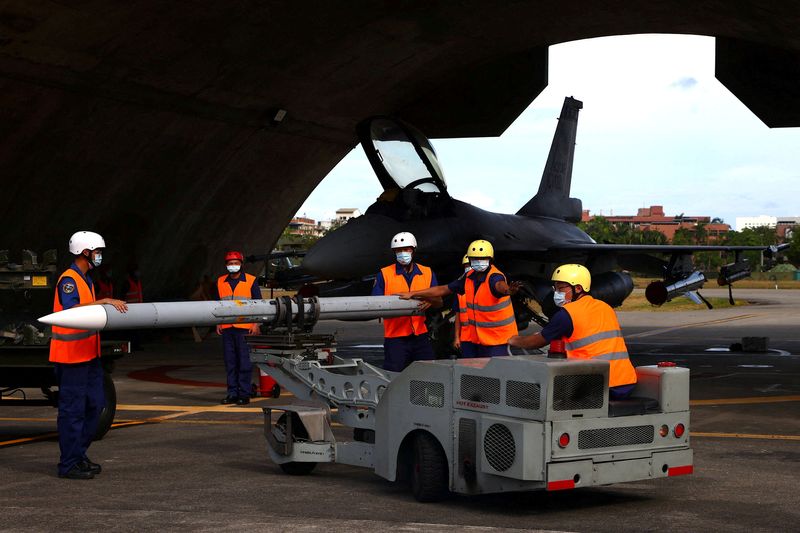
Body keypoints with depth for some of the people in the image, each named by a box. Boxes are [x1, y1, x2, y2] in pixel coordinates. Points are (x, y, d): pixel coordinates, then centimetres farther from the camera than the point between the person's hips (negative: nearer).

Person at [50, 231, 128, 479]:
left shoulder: (86, 279, 17)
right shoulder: (68, 280, -15)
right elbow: (72, 309, -31)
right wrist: (105, 301, -34)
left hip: (88, 354, 10)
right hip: (71, 356, -10)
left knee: (95, 403, 13)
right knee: (73, 409, -5)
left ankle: (78, 454, 22)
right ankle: (69, 464, 2)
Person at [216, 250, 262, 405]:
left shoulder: (251, 281, 1)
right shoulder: (220, 282, 13)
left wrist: (256, 324, -5)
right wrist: (218, 323, 12)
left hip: (245, 328, -4)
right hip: (227, 328, 4)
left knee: (245, 362, -4)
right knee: (230, 363, 7)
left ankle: (244, 394, 1)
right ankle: (232, 393, 12)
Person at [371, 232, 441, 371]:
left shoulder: (427, 273, 9)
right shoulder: (384, 274, 1)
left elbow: (439, 302, 7)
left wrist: (430, 301, -16)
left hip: (421, 335, 3)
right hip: (395, 337, -3)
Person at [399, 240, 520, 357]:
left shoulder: (494, 277, -17)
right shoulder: (468, 277, 5)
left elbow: (500, 285, -43)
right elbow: (443, 290, 15)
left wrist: (507, 290, -69)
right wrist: (412, 294, 17)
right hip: (471, 338, 7)